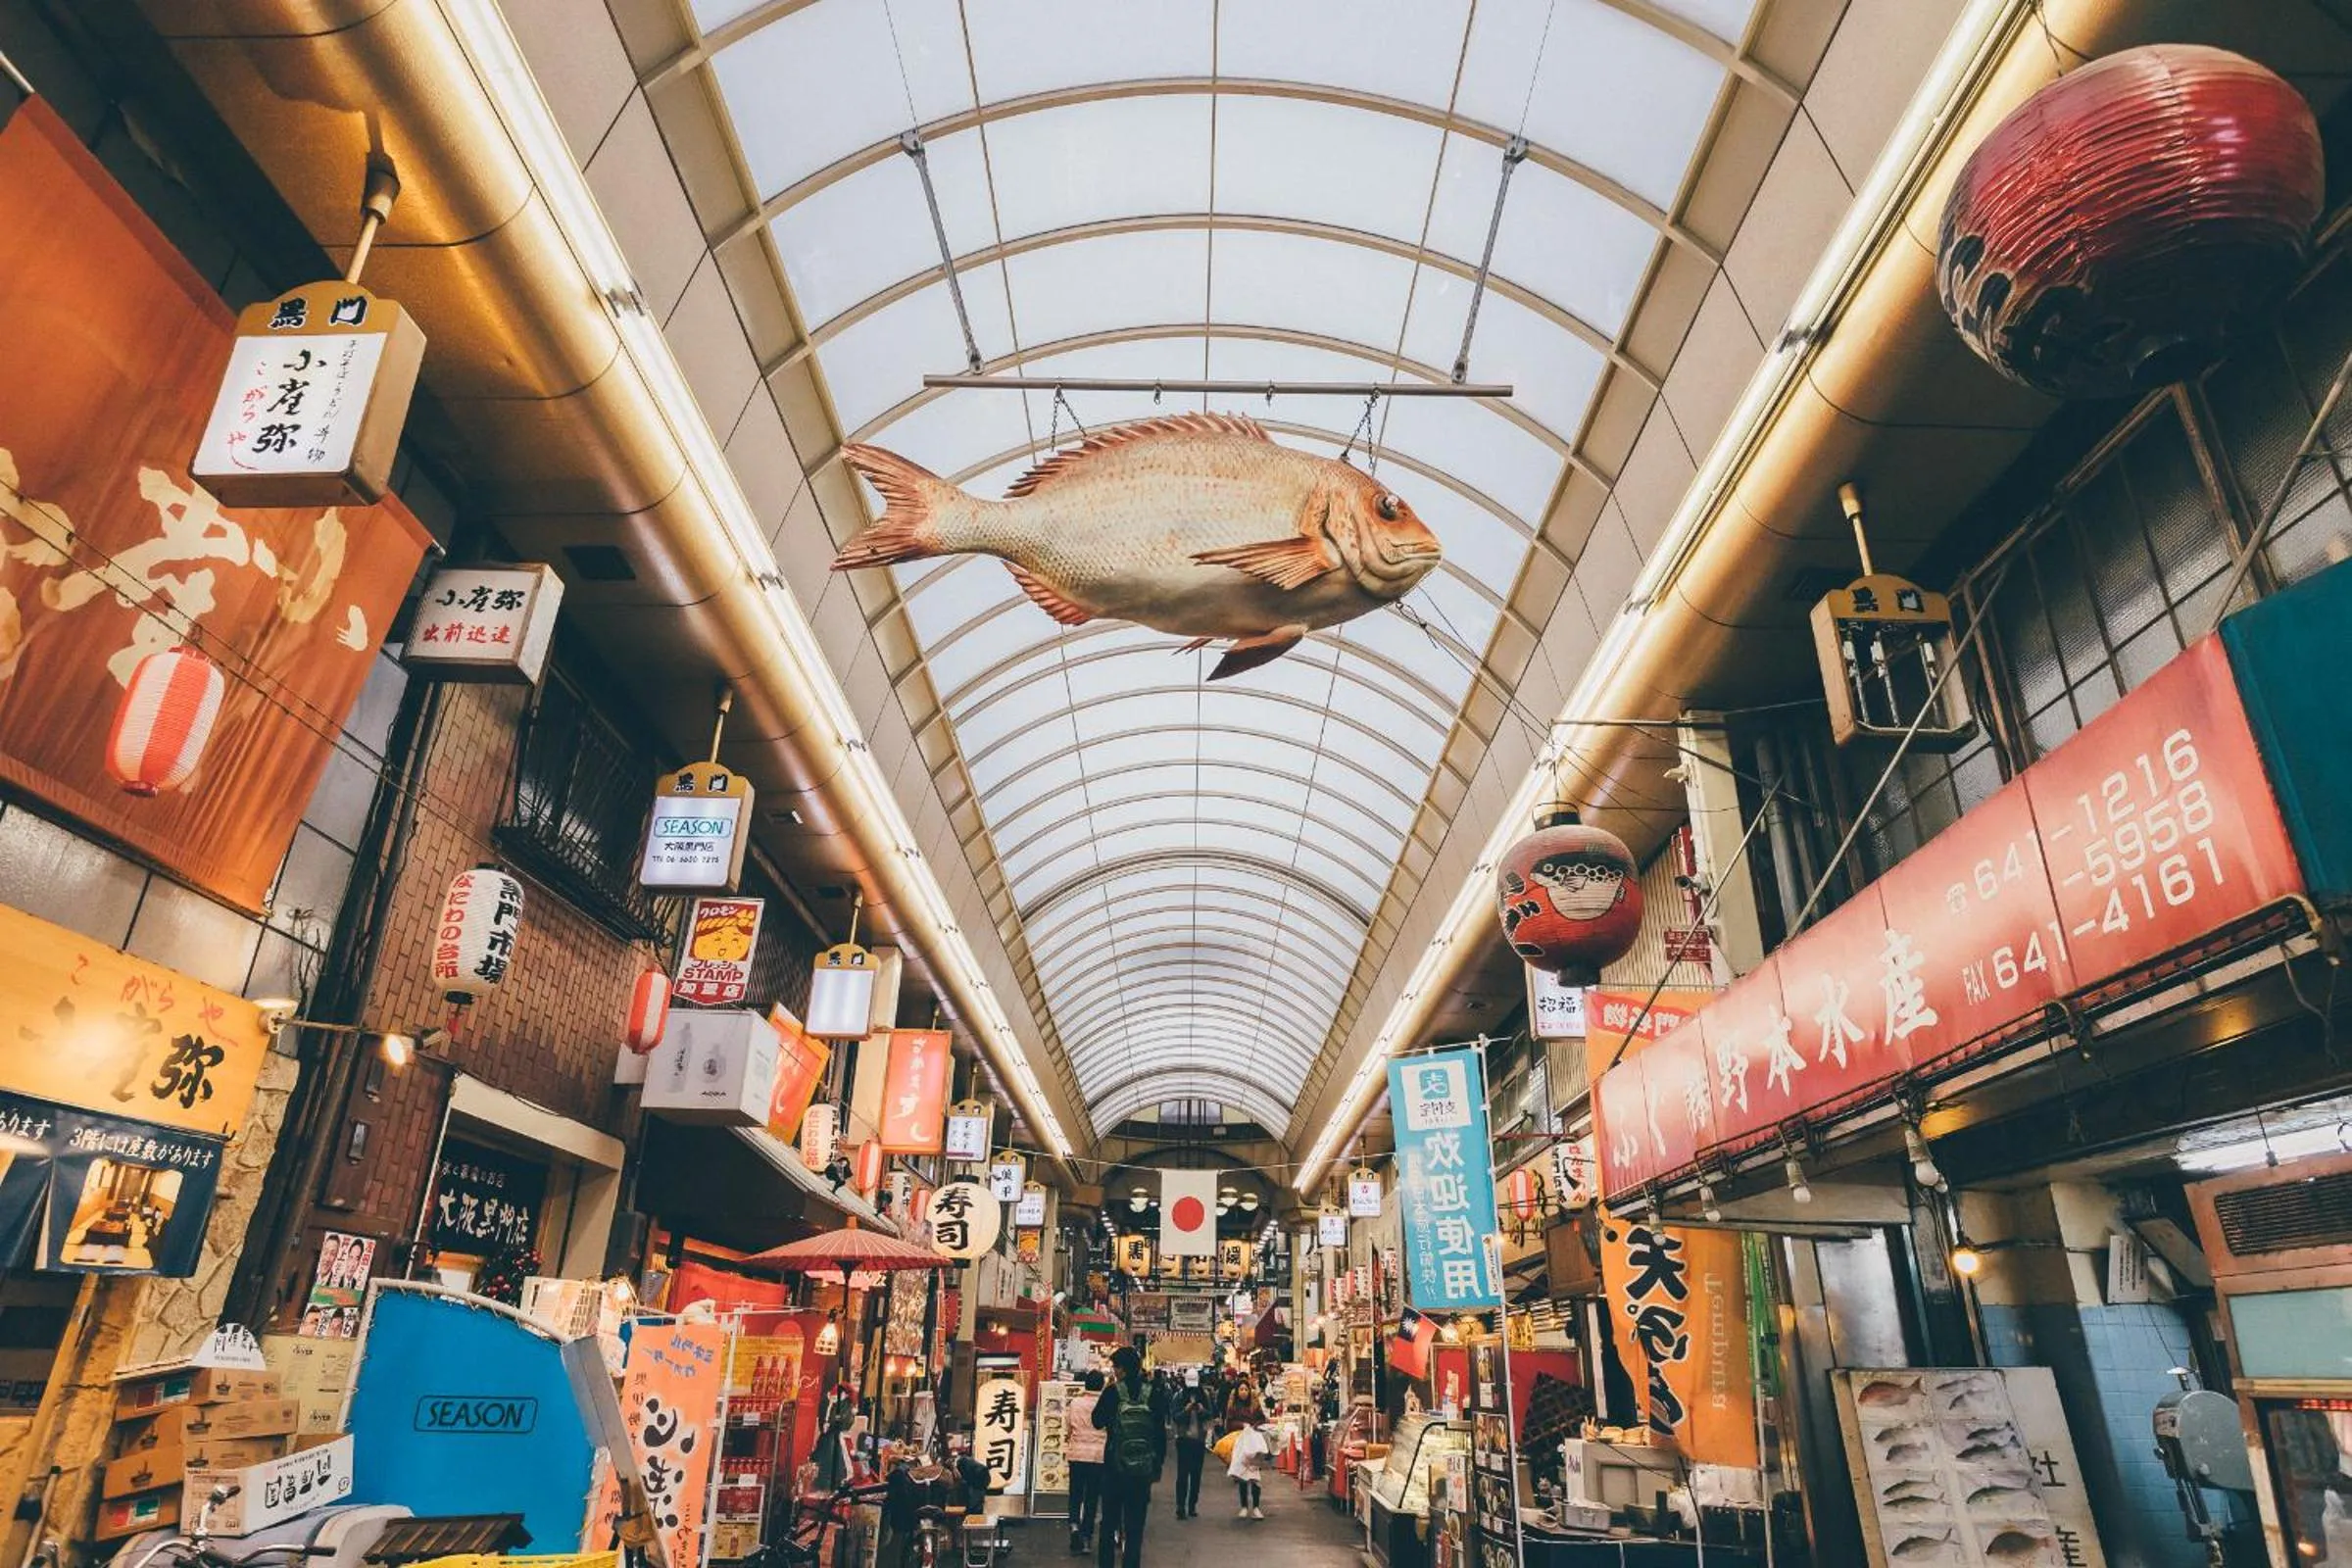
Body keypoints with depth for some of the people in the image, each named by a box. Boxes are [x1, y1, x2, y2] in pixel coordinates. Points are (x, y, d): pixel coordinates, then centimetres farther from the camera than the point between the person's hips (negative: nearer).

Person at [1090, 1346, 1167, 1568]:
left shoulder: (1113, 1392, -10)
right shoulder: (1154, 1395, -3)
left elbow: (1098, 1422, 3)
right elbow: (1161, 1435, 1)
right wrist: (1157, 1467, 11)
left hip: (1115, 1467, -1)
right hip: (1143, 1469, 1)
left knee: (1109, 1522, 13)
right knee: (1135, 1526, 8)